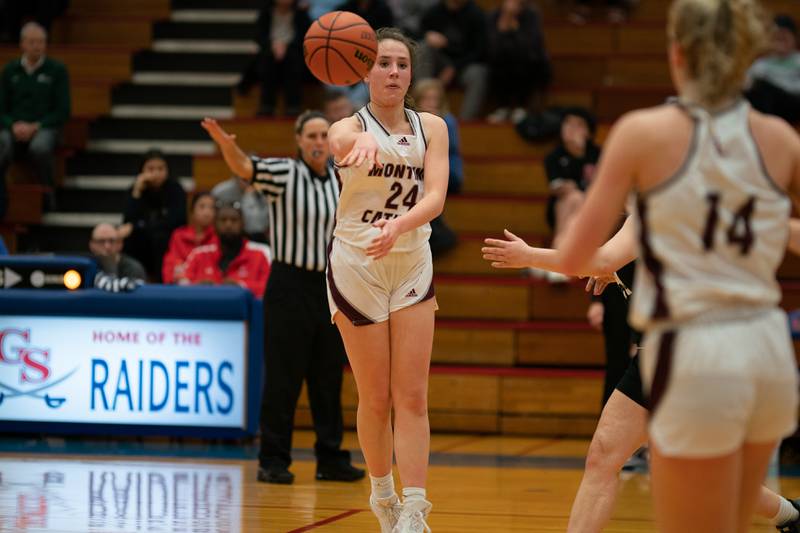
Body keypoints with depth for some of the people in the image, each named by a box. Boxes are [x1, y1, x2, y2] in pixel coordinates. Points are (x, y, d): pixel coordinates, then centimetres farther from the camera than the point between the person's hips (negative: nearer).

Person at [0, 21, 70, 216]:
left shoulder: (57, 70, 6)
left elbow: (63, 111, 2)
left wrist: (35, 127, -11)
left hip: (44, 127, -2)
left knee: (40, 147, -39)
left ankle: (48, 193, -15)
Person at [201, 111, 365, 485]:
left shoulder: (340, 180, 9)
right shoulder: (283, 174, -7)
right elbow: (244, 166, -26)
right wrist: (225, 143, -47)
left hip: (330, 287, 5)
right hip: (290, 285, -5)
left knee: (329, 379, 8)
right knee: (283, 378, -3)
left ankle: (331, 458, 15)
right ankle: (273, 460, 3)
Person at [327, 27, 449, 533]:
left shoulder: (431, 127, 2)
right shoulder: (352, 126, -7)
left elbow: (435, 197, -13)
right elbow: (338, 140, -35)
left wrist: (396, 228, -35)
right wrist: (361, 140, -61)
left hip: (412, 264, 2)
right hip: (356, 264, -2)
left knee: (413, 397, -4)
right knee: (376, 398, 3)